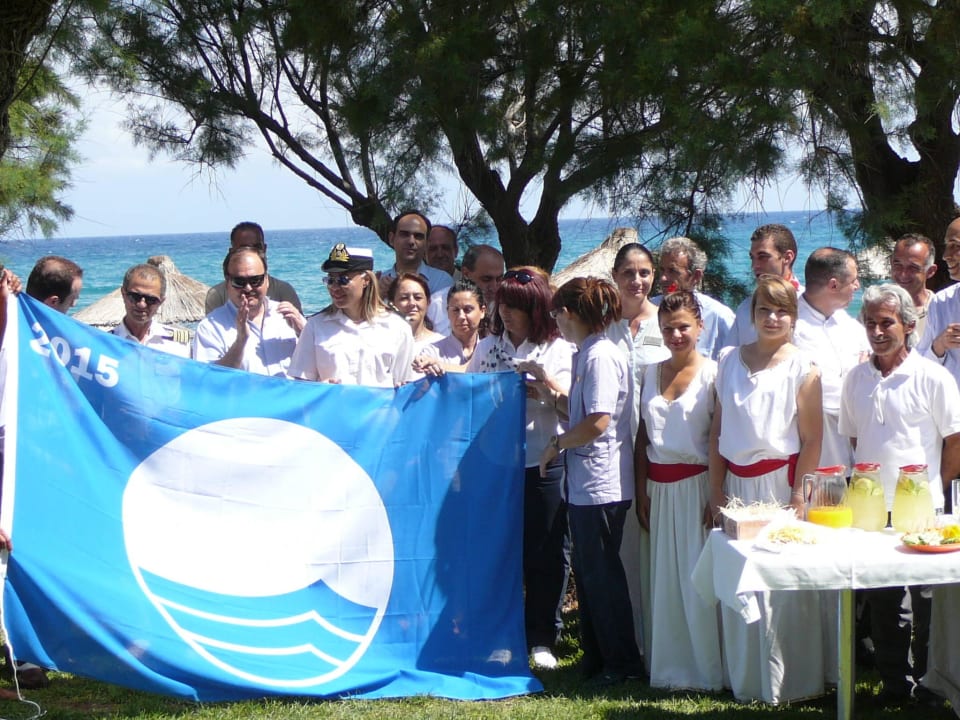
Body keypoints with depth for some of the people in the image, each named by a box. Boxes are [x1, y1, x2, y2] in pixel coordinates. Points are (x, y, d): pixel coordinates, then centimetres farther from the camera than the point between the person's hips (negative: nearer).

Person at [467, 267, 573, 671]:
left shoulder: (557, 350, 2)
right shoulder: (487, 348, 12)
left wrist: (544, 379, -19)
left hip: (544, 465, -3)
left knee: (546, 554, 2)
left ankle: (541, 640, 12)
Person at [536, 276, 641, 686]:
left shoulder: (601, 357, -17)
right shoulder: (585, 355, 13)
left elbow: (597, 422, -22)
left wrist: (556, 444, -11)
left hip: (602, 482, -10)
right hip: (583, 480, 10)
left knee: (601, 571, -1)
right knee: (587, 570, 15)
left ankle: (622, 662, 9)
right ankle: (595, 656, 24)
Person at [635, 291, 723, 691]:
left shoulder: (712, 373, -5)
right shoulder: (651, 374, 11)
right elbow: (643, 436, 13)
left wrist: (716, 495, -14)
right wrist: (641, 491, 7)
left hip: (696, 484, -5)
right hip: (659, 488, 5)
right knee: (664, 579, 7)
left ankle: (707, 670, 5)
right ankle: (669, 668, 15)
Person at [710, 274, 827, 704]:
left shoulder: (803, 370, -2)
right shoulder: (730, 361, 8)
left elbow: (811, 440, -5)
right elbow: (717, 430, 9)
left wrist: (798, 497, -12)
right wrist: (716, 489, 3)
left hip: (779, 483, -3)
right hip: (736, 485, 4)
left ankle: (789, 683, 11)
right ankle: (746, 681, 18)